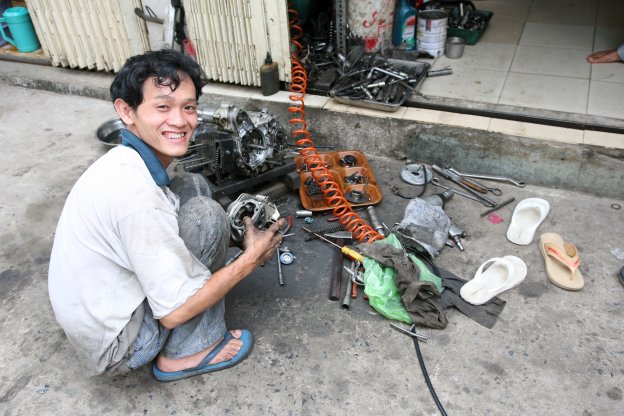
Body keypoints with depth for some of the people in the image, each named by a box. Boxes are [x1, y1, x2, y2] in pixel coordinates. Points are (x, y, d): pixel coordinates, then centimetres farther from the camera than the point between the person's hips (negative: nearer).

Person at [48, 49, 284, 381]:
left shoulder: (123, 161, -3)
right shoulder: (135, 193, -31)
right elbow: (175, 312, -26)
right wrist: (249, 259, -14)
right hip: (115, 347, -8)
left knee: (193, 187, 3)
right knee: (206, 215, -18)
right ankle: (187, 352, -3)